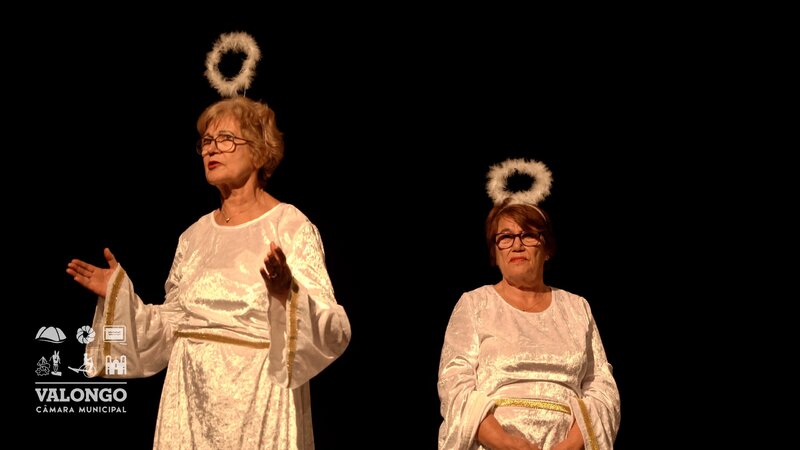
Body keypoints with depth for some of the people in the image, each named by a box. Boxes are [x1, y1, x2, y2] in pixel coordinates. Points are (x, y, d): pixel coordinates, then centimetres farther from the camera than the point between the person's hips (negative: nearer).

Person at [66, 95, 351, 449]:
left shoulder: (291, 227, -7)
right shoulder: (195, 235, 10)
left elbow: (332, 331, -16)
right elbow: (171, 328, 13)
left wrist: (287, 293, -33)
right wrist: (118, 295, 5)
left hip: (257, 404, -5)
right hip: (191, 402, 5)